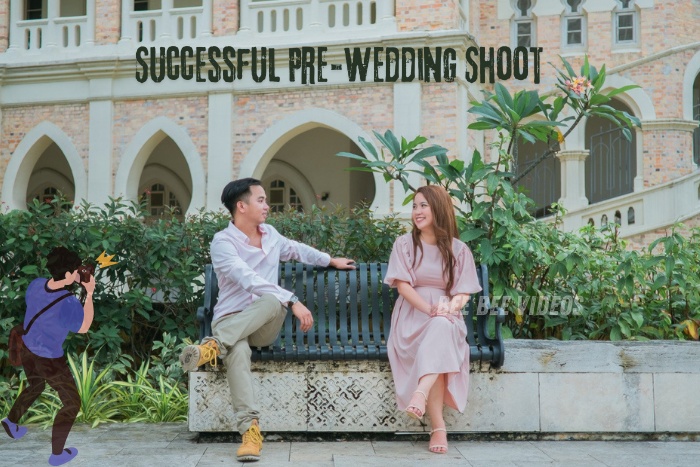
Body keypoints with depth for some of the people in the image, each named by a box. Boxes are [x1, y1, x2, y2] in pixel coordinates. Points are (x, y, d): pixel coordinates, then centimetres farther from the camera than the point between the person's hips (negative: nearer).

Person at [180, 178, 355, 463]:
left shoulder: (270, 234, 12)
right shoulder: (223, 242, -11)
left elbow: (295, 249, 36)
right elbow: (250, 280, -24)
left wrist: (330, 261, 40)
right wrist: (293, 302, -30)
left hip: (265, 325, 5)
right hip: (231, 320, -5)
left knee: (272, 301, -34)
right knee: (238, 350, -41)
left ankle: (214, 346, -43)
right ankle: (250, 429, -48)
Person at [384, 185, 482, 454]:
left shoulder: (458, 249, 8)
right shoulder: (404, 244, 5)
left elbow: (463, 291, 1)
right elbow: (403, 285, -5)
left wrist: (449, 306, -23)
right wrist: (429, 309, -22)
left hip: (447, 319, 1)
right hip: (413, 316, -1)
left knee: (442, 328, -38)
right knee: (436, 333, -35)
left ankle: (420, 394, -50)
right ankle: (438, 426, -38)